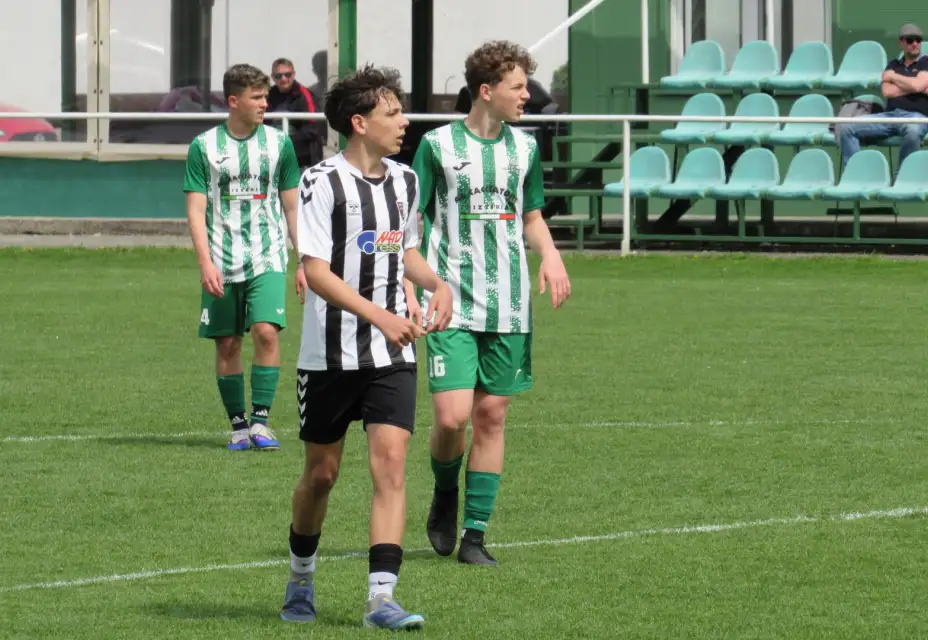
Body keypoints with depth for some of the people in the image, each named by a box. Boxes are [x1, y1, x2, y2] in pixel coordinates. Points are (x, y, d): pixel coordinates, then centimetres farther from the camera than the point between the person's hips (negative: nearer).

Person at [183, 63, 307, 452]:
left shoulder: (278, 143, 5)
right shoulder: (204, 147, 1)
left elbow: (293, 207, 11)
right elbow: (196, 211, -1)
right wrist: (205, 263, -13)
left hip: (268, 260, 0)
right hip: (222, 265, 0)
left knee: (266, 332, -17)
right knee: (227, 344, 3)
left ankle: (260, 421, -9)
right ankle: (238, 426, 14)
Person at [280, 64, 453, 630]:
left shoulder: (405, 181, 9)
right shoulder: (322, 182, -12)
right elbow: (315, 271, -18)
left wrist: (436, 283, 4)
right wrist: (380, 316, -27)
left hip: (392, 356, 4)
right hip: (331, 354, -4)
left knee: (391, 463, -11)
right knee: (322, 474, 8)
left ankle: (381, 598, -15)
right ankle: (301, 579, 33)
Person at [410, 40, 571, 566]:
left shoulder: (524, 147, 9)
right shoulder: (439, 145, -3)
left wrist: (550, 254, 1)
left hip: (509, 306, 4)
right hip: (452, 303, -4)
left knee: (492, 415, 3)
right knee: (453, 415, -13)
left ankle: (474, 533, 11)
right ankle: (445, 493, 18)